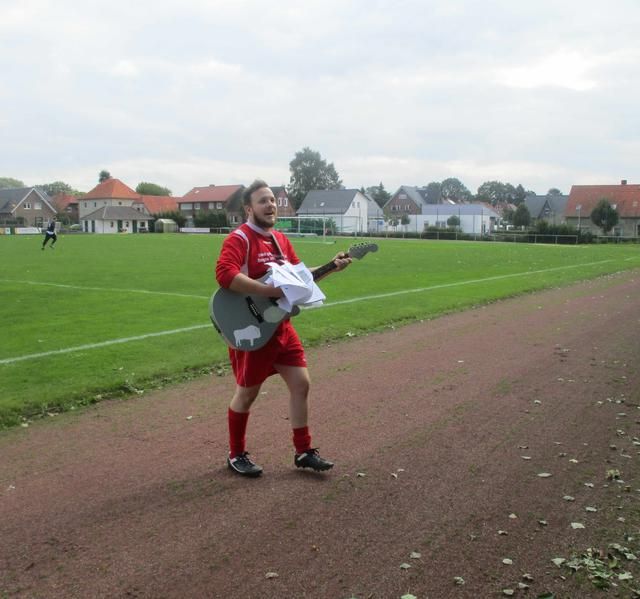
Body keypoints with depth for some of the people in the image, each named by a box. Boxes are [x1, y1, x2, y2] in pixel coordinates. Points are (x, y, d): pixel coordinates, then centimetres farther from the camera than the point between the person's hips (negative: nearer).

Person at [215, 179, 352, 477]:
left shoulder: (280, 240, 11)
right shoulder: (239, 238, -16)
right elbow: (224, 274, -32)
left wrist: (330, 267, 6)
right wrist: (269, 290, -33)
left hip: (281, 326, 8)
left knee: (301, 383, 8)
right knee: (247, 393, 5)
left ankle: (304, 451, 20)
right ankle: (236, 455, 24)